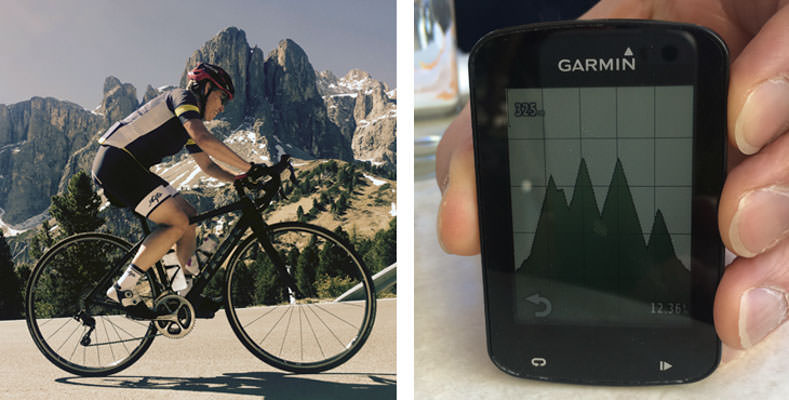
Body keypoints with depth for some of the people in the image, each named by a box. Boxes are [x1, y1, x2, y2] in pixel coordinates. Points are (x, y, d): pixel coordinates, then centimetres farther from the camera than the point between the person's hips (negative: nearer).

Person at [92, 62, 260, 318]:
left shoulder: (189, 124, 22)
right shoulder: (183, 97, -8)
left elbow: (207, 165, 29)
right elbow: (204, 140, -26)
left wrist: (237, 179, 12)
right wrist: (249, 167, -24)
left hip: (128, 168, 11)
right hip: (115, 162, -11)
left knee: (188, 215, 9)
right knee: (178, 222, -17)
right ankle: (123, 289, -13)